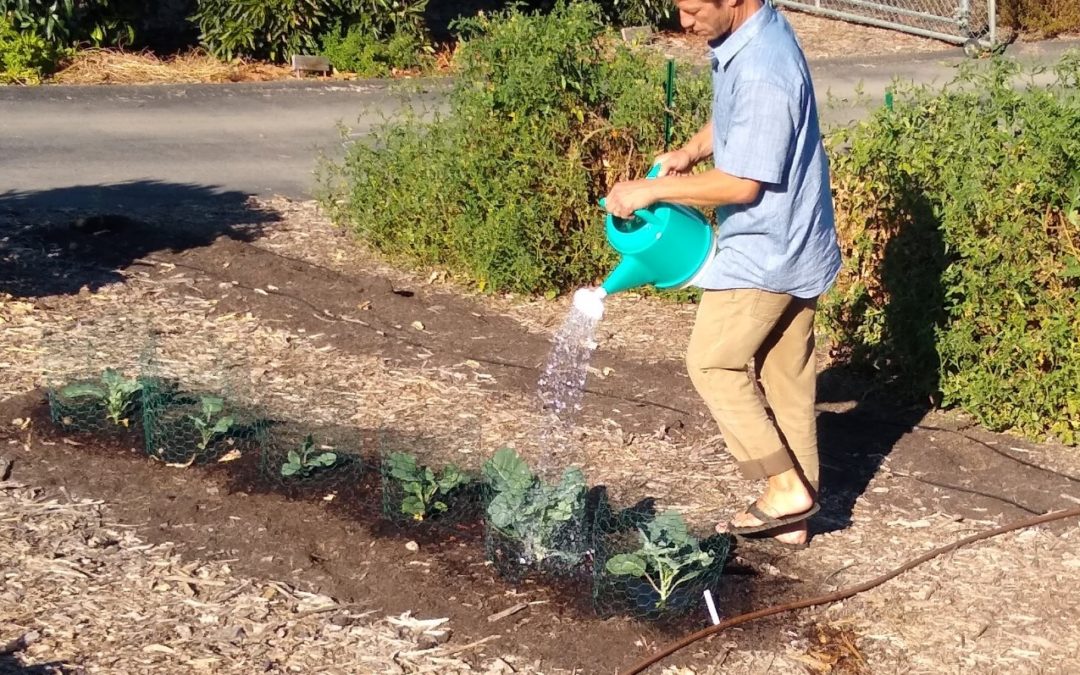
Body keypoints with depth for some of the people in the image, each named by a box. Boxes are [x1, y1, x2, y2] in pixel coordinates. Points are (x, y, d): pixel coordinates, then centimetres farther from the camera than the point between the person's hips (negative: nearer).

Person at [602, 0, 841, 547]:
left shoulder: (762, 72, -27)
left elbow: (742, 185, -25)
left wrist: (652, 190, -17)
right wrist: (692, 150, 3)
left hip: (765, 251, -10)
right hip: (787, 245, 10)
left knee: (713, 364, 0)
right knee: (787, 378, 13)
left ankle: (786, 487, 3)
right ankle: (792, 511, 22)